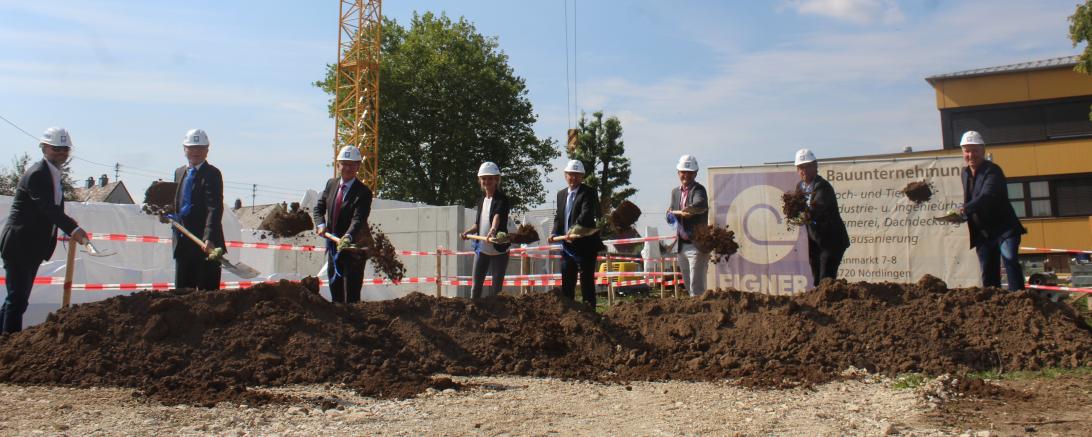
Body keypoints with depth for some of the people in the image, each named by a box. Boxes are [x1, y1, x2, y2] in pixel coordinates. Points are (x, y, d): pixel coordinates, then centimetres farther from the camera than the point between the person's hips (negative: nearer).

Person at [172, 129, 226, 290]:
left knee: (207, 291, -4)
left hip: (206, 242, -7)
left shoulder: (212, 174, -8)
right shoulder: (179, 172, 15)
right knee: (181, 290, 10)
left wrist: (209, 238, -29)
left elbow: (215, 208, -19)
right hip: (182, 242, 7)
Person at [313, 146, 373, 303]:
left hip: (354, 247, -6)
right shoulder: (331, 184, 5)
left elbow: (358, 219, -26)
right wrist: (321, 224, -12)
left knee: (351, 294, -6)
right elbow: (318, 208, 8)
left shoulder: (364, 192, -15)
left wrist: (348, 237, -44)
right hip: (333, 245, 6)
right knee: (335, 291, 16)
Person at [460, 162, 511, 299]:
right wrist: (468, 232, 0)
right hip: (481, 249, 6)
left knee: (497, 288, 2)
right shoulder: (481, 200, 11)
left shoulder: (501, 199, -9)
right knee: (476, 286, 8)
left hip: (499, 251, -5)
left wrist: (493, 230, -48)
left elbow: (497, 216, -29)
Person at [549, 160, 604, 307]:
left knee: (586, 282, -2)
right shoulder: (561, 194, 14)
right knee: (566, 283, 13)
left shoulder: (588, 192, -8)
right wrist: (554, 233, -1)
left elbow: (586, 214, -23)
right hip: (566, 245, 7)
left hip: (585, 245, -7)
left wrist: (574, 229, -38)